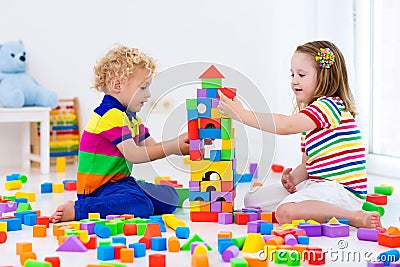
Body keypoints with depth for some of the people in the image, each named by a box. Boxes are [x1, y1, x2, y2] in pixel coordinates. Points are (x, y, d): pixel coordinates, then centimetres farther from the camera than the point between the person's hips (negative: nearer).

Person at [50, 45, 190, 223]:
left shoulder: (130, 116, 18)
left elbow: (151, 147, 12)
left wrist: (178, 142, -3)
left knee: (170, 198, 9)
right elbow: (133, 155, -22)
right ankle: (76, 209, -24)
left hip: (121, 181, 10)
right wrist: (172, 148, -19)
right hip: (99, 187, -10)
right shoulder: (110, 115, -16)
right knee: (141, 207, -34)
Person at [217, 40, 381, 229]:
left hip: (342, 189, -11)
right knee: (253, 199, 12)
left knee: (286, 212, -34)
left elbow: (284, 125, -27)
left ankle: (356, 217, -20)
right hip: (317, 184, 11)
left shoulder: (329, 105, -14)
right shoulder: (310, 116, 19)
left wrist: (242, 114, -27)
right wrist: (293, 179, -3)